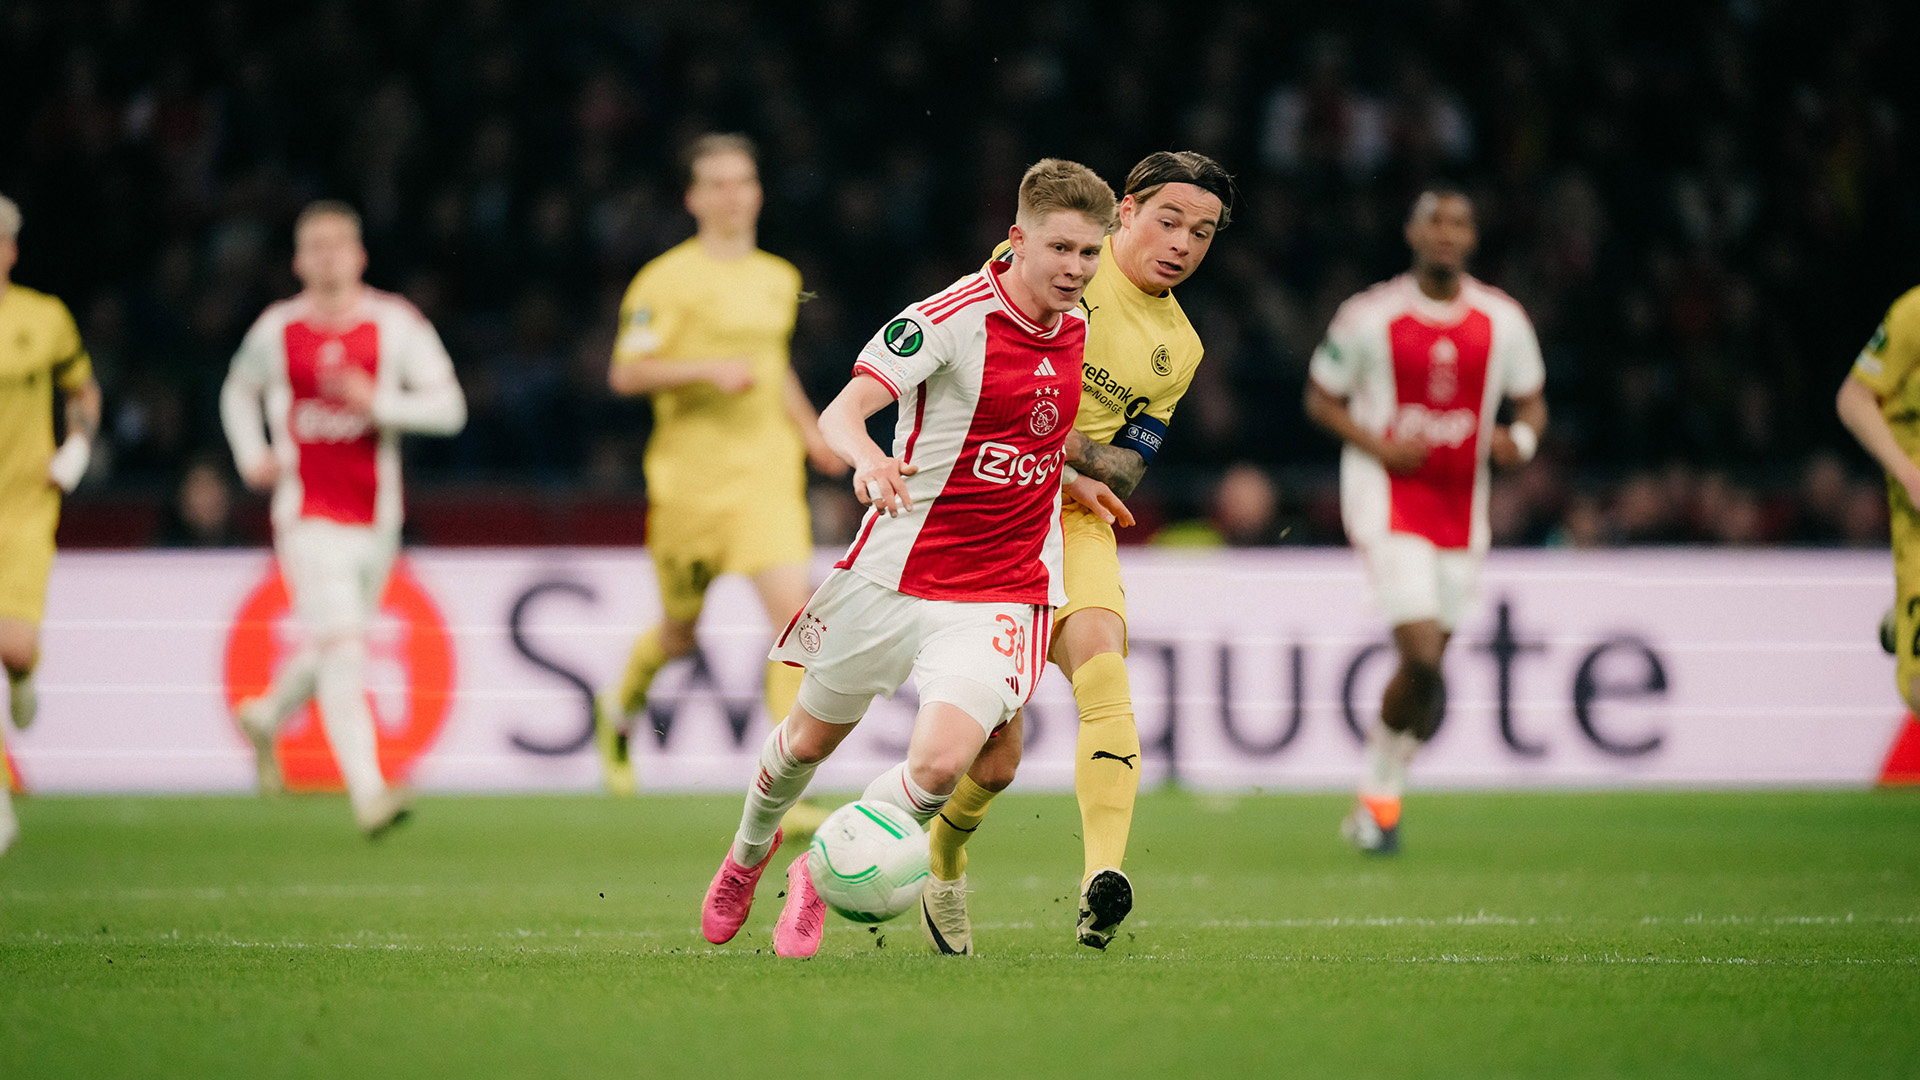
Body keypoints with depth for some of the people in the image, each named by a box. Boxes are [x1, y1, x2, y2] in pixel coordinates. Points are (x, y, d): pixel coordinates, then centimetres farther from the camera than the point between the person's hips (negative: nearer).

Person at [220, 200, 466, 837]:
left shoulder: (395, 324, -1)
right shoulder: (277, 329, 2)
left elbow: (449, 407, -5)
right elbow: (239, 391, 21)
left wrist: (378, 402, -20)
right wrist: (251, 456, 5)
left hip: (375, 515, 2)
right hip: (307, 514, -2)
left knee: (335, 646, 15)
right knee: (339, 643, -17)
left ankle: (266, 717, 46)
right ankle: (367, 791, -22)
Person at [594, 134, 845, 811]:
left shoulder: (780, 279, 14)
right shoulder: (666, 280, -6)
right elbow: (625, 374, -10)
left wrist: (809, 428, 17)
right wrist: (707, 370, -21)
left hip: (767, 470, 4)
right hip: (690, 472, -4)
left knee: (792, 608, -16)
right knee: (680, 631, 12)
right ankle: (619, 710, 46)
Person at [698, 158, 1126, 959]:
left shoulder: (1080, 329, 4)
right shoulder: (953, 317, -16)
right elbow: (841, 413, -26)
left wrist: (1066, 478, 17)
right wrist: (867, 458, -45)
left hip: (999, 591, 3)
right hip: (894, 571, -3)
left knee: (940, 763, -18)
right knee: (812, 736, 15)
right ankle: (749, 852, 48)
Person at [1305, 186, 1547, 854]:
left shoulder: (1502, 321, 2)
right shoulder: (1369, 317, -7)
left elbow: (1531, 403, 14)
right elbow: (1320, 398, 4)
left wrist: (1520, 439, -9)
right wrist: (1375, 444, -13)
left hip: (1460, 509, 4)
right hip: (1388, 501, -4)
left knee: (1426, 663, 8)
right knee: (1422, 655, -18)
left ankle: (1380, 796, 26)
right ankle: (1381, 787, 2)